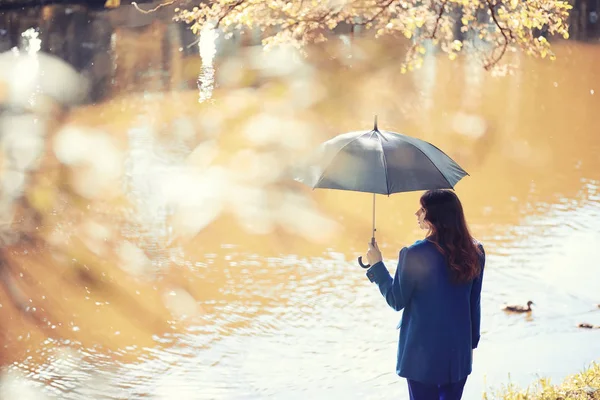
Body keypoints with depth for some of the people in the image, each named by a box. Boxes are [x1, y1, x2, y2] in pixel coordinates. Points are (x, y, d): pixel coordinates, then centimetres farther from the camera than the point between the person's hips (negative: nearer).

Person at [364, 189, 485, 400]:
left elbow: (396, 301, -8)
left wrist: (377, 266, 3)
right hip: (459, 351, 4)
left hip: (423, 352, -4)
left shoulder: (414, 255, -19)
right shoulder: (474, 252, -3)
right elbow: (474, 303, 6)